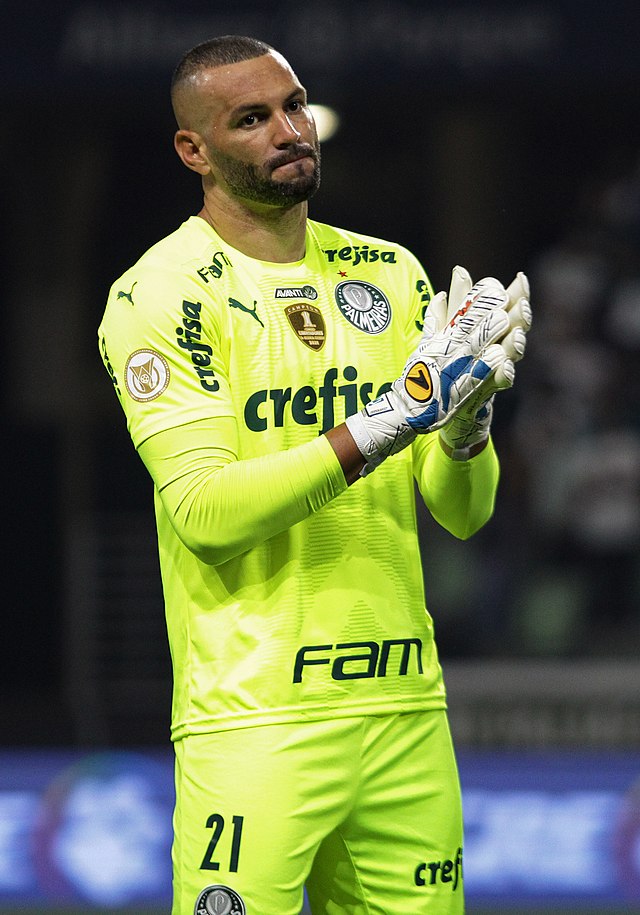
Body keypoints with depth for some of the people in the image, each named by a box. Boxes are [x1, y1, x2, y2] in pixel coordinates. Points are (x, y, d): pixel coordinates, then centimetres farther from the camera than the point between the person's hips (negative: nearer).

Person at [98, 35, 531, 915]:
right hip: (253, 719, -5)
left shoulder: (390, 275, 13)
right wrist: (398, 415, -19)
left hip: (406, 706, 5)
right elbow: (204, 510, -16)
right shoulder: (161, 293, -4)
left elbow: (464, 513, 10)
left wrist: (468, 420, -11)